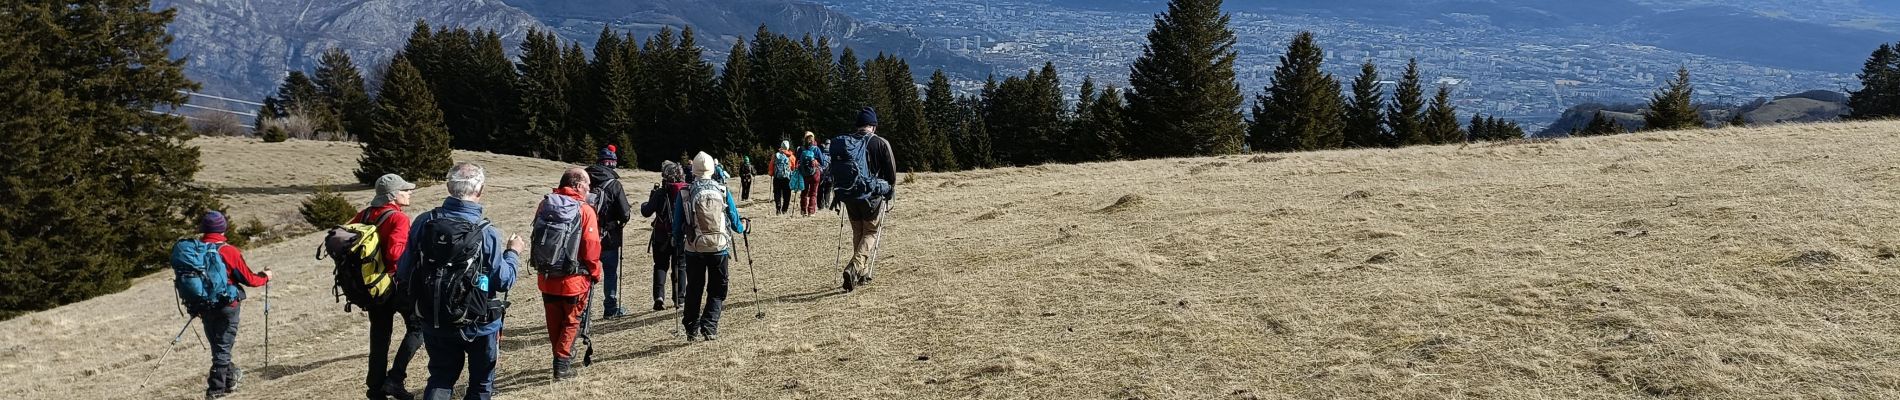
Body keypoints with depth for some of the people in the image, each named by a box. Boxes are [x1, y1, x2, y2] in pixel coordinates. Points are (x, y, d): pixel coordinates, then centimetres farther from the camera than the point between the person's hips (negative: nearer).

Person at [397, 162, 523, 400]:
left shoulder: (423, 223, -12)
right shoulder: (486, 233, -21)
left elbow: (403, 273, -5)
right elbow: (503, 281, -14)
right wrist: (513, 253, 3)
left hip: (434, 321, 3)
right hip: (479, 324, -3)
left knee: (441, 378, 20)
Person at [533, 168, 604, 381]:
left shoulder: (544, 205, 1)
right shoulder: (585, 211, -15)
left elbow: (537, 239, 11)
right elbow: (591, 247, -15)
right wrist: (595, 273, -1)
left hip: (546, 278, 5)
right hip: (573, 279, -5)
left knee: (554, 323, 19)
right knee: (572, 321, 10)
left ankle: (561, 360, 31)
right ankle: (562, 364, 4)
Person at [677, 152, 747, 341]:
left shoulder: (686, 193, -4)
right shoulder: (723, 191, -2)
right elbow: (734, 220, 5)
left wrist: (678, 237, 22)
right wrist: (743, 227, 27)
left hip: (694, 248, 0)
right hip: (720, 247, 0)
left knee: (694, 290, 14)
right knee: (717, 290, 10)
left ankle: (692, 330, 19)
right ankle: (709, 327, -3)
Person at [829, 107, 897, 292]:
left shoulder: (841, 143, 2)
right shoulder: (880, 143, -10)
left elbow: (834, 172, 8)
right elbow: (892, 172, -5)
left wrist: (837, 195, 17)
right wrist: (889, 189, 14)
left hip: (848, 196, 4)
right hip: (872, 195, -4)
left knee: (857, 232, 18)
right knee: (870, 232, 6)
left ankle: (862, 272, 23)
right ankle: (854, 267, -15)